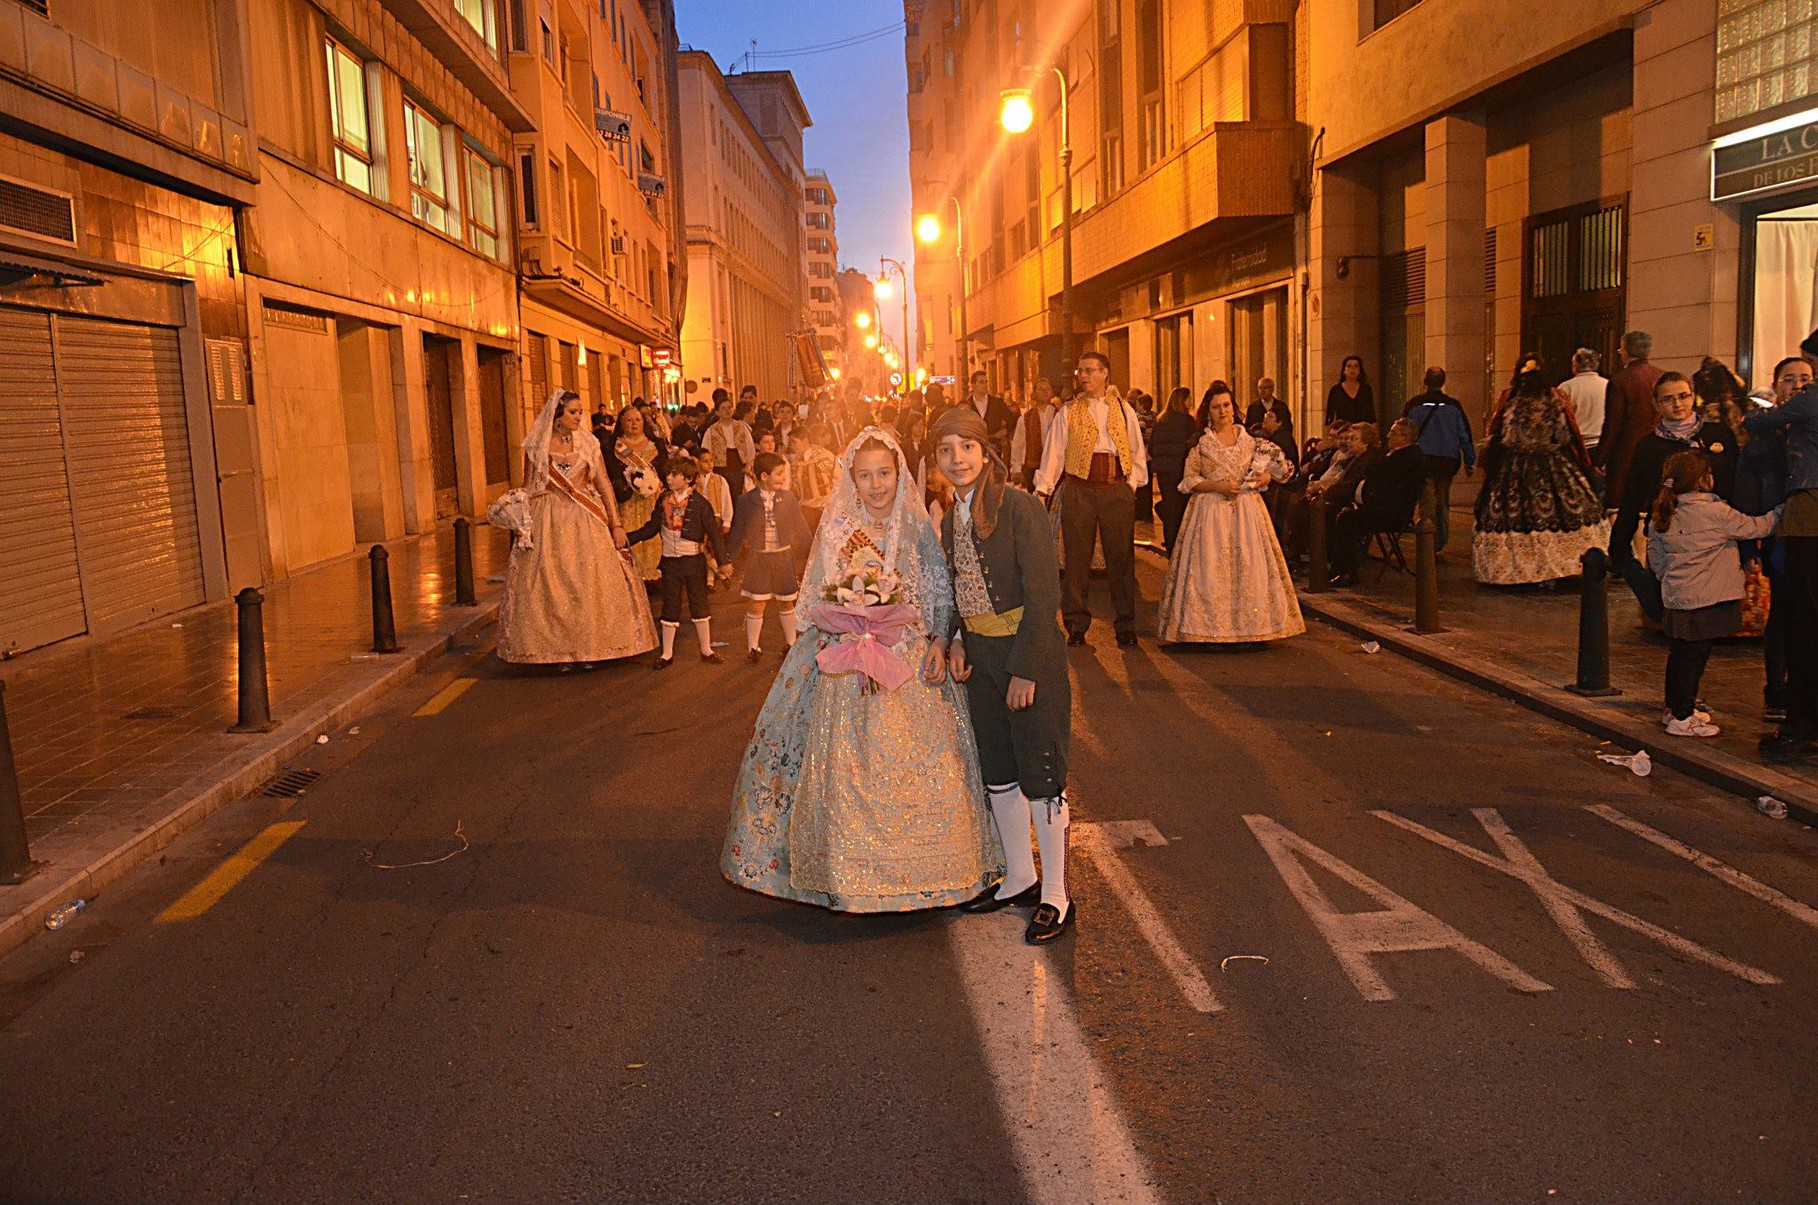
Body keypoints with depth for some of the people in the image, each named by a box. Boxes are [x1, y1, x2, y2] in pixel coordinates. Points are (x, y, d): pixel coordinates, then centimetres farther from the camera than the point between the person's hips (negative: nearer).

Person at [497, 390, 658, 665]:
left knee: (591, 584, 0)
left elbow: (604, 485, 1)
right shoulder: (537, 446, 1)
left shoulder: (588, 443, 4)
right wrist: (523, 524, -6)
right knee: (552, 587, 0)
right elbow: (528, 488, 4)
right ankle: (559, 650, 11)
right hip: (549, 521, -1)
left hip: (585, 519, 1)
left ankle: (590, 647, 12)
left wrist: (616, 525, -5)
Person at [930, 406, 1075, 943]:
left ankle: (1055, 896, 13)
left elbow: (1045, 595, -18)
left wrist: (1025, 669, -20)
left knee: (1039, 774, 0)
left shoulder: (1018, 507, -16)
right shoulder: (950, 521, 7)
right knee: (996, 774, 15)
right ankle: (1020, 879, 32)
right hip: (980, 657, 8)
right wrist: (958, 642, 1)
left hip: (1030, 654, -8)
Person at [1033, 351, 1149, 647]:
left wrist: (1132, 484, 3)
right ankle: (1076, 625, 12)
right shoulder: (1068, 412, 6)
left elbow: (1137, 452, 13)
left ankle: (1126, 626, 13)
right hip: (1078, 490, 0)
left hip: (1117, 490, 1)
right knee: (1077, 558, 3)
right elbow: (1054, 453, 2)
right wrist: (1043, 490, -4)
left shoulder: (1123, 411, 9)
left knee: (1121, 558, 4)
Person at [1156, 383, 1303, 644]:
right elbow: (1189, 481, -3)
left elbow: (1271, 469, 17)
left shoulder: (1249, 439, 9)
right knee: (1210, 569, -7)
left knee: (1248, 566, -2)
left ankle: (1248, 627, 4)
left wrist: (1265, 478, -6)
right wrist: (1219, 486, -14)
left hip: (1247, 511, 3)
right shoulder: (1200, 442, 1)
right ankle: (1210, 629, -3)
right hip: (1210, 512, -3)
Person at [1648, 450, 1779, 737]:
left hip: (1676, 597, 7)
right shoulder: (1716, 512, -13)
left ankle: (1674, 708, 28)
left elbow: (1655, 557, 12)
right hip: (1708, 599, -7)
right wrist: (1781, 512, 14)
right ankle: (1682, 718, -1)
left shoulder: (1661, 517, 5)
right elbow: (1755, 528, -1)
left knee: (1679, 653, 17)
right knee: (1695, 656, -3)